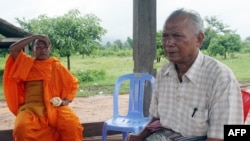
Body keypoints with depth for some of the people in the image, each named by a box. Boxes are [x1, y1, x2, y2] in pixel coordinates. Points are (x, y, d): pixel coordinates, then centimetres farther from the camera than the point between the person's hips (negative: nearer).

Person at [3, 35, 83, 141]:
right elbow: (13, 49, 1)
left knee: (73, 126, -31)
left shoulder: (56, 66, 15)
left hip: (54, 106, 0)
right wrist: (34, 37, 4)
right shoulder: (27, 63, 16)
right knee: (21, 128, -34)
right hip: (31, 106, 0)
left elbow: (73, 83, 18)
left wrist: (67, 100, 1)